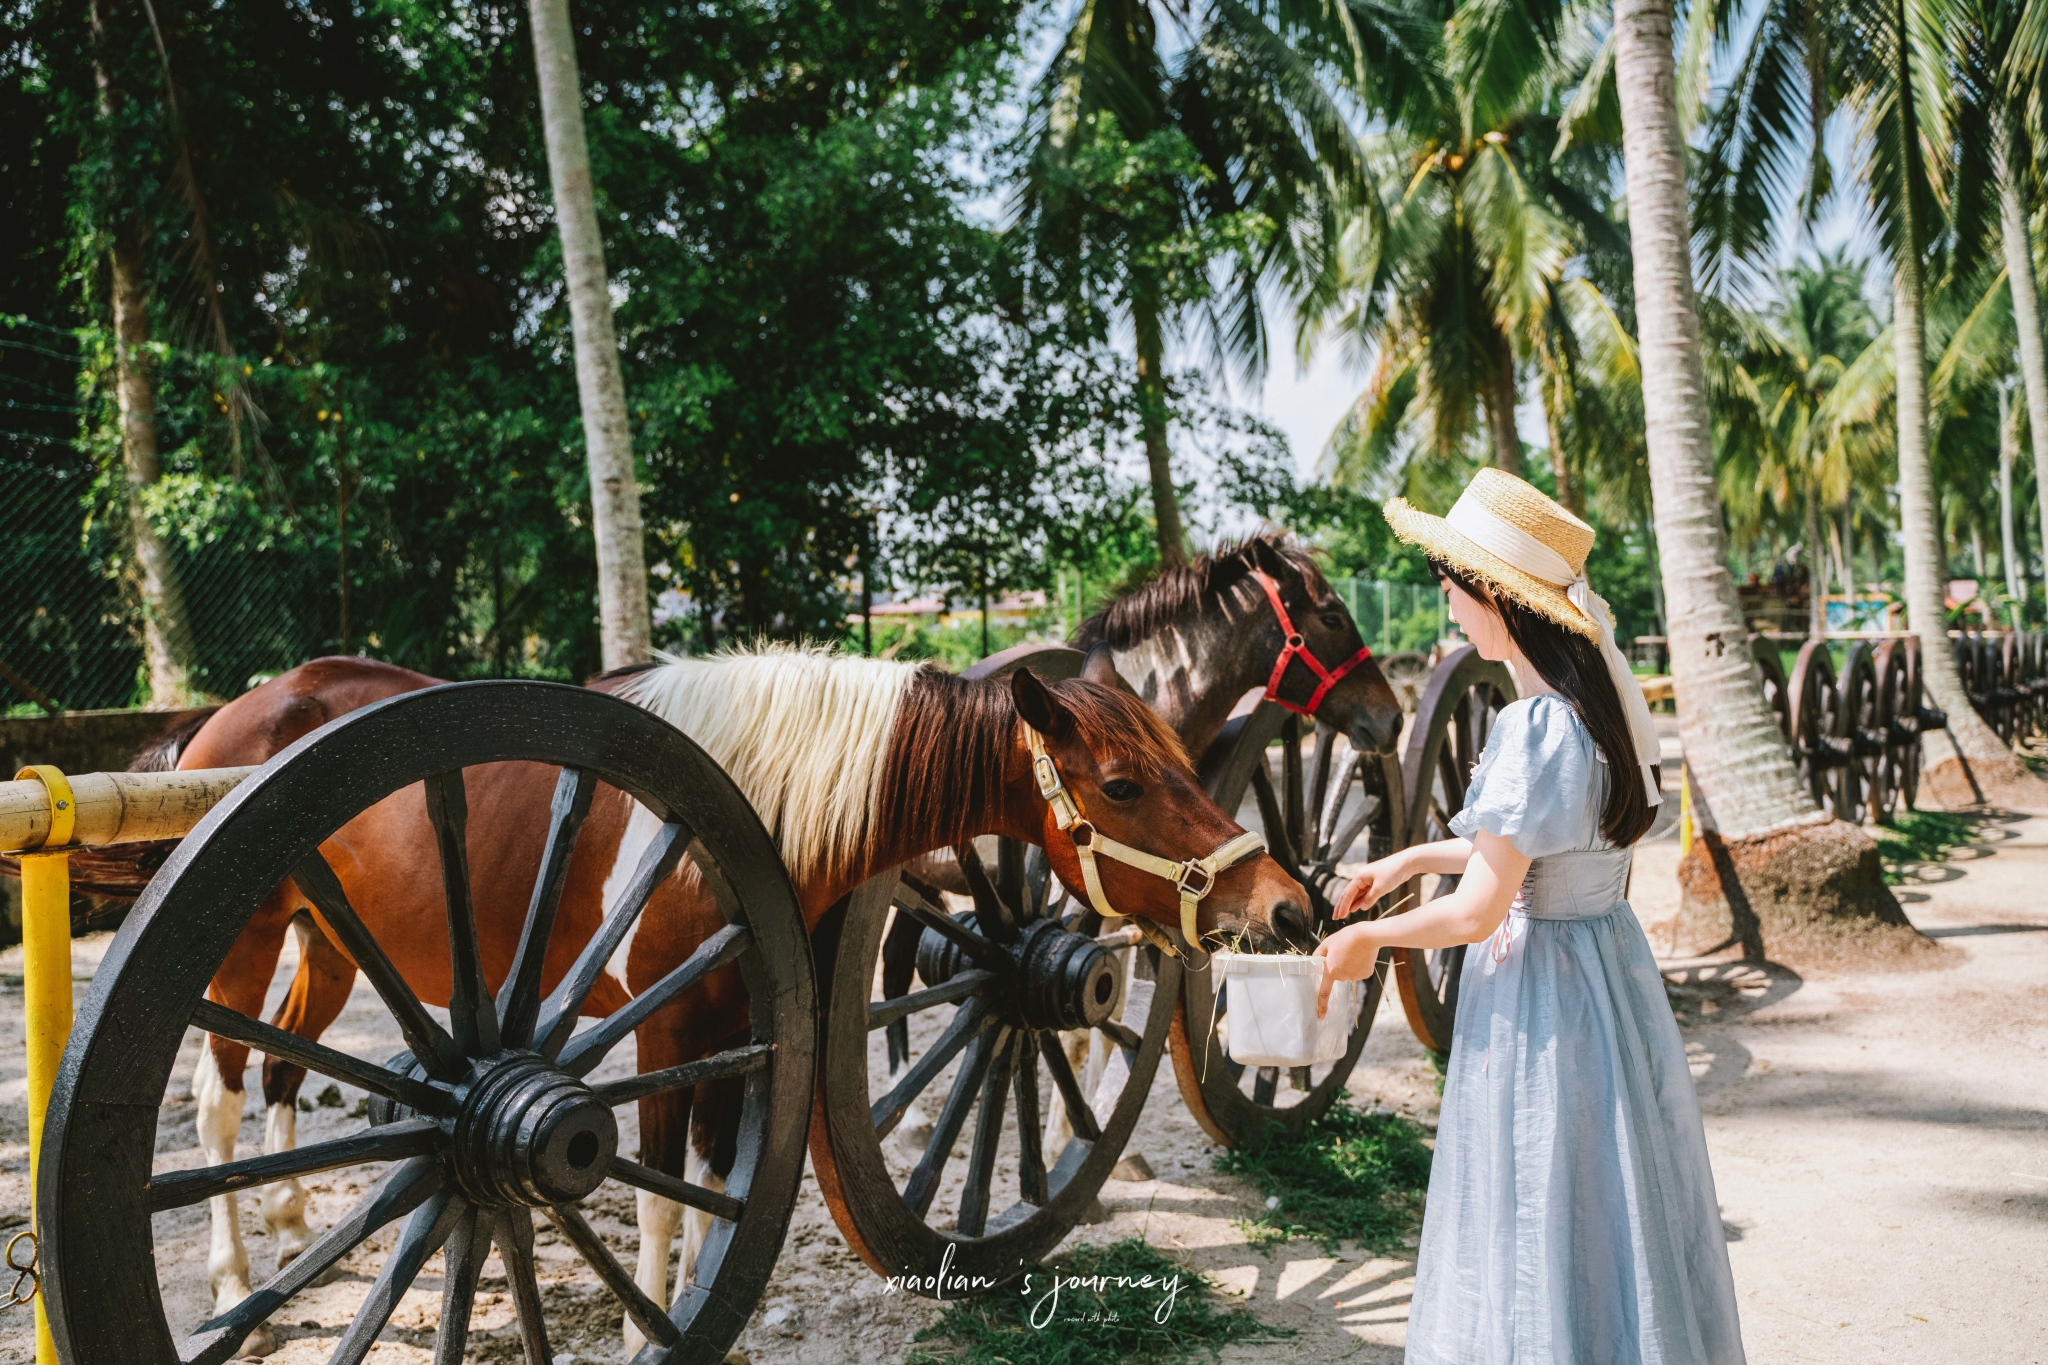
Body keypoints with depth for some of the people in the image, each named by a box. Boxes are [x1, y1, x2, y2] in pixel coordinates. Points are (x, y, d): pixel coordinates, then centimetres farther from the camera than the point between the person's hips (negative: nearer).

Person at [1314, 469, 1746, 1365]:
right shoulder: (1602, 703, 3)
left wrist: (1367, 937, -7)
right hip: (1610, 961, 9)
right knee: (1610, 1225, 22)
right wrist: (1417, 858, 14)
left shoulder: (1535, 728, -25)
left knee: (1542, 1245, 7)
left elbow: (1478, 913, -23)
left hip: (1538, 989, -9)